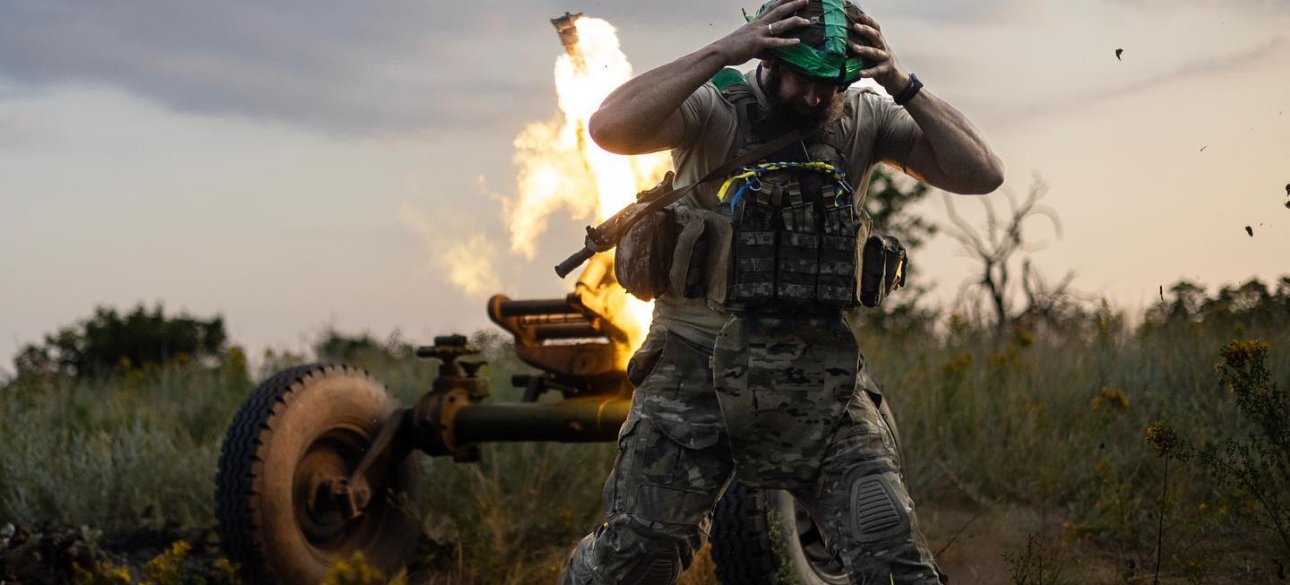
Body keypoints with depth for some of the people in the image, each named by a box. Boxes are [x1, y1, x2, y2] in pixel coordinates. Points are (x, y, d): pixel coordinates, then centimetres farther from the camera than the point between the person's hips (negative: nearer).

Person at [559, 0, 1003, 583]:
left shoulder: (864, 119, 5)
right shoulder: (714, 109, -6)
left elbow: (981, 174, -2)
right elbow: (610, 128, -24)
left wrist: (902, 85, -13)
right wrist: (723, 51, -26)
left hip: (819, 377, 3)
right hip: (698, 366, -2)